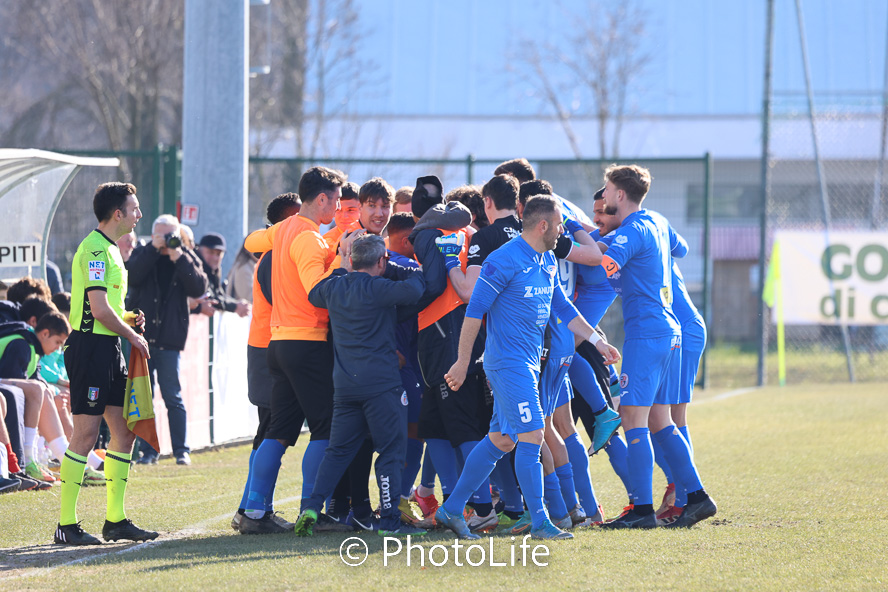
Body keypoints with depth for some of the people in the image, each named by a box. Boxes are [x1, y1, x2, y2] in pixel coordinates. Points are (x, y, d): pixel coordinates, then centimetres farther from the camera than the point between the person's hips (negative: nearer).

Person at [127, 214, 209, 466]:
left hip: (169, 339, -1)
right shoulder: (142, 254, 7)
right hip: (141, 334, 1)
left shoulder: (187, 258, 6)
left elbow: (198, 289, -8)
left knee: (173, 397, -3)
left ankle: (181, 450, 4)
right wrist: (153, 249, -16)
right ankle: (147, 450, 8)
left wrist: (180, 259, -15)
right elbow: (132, 276, -12)